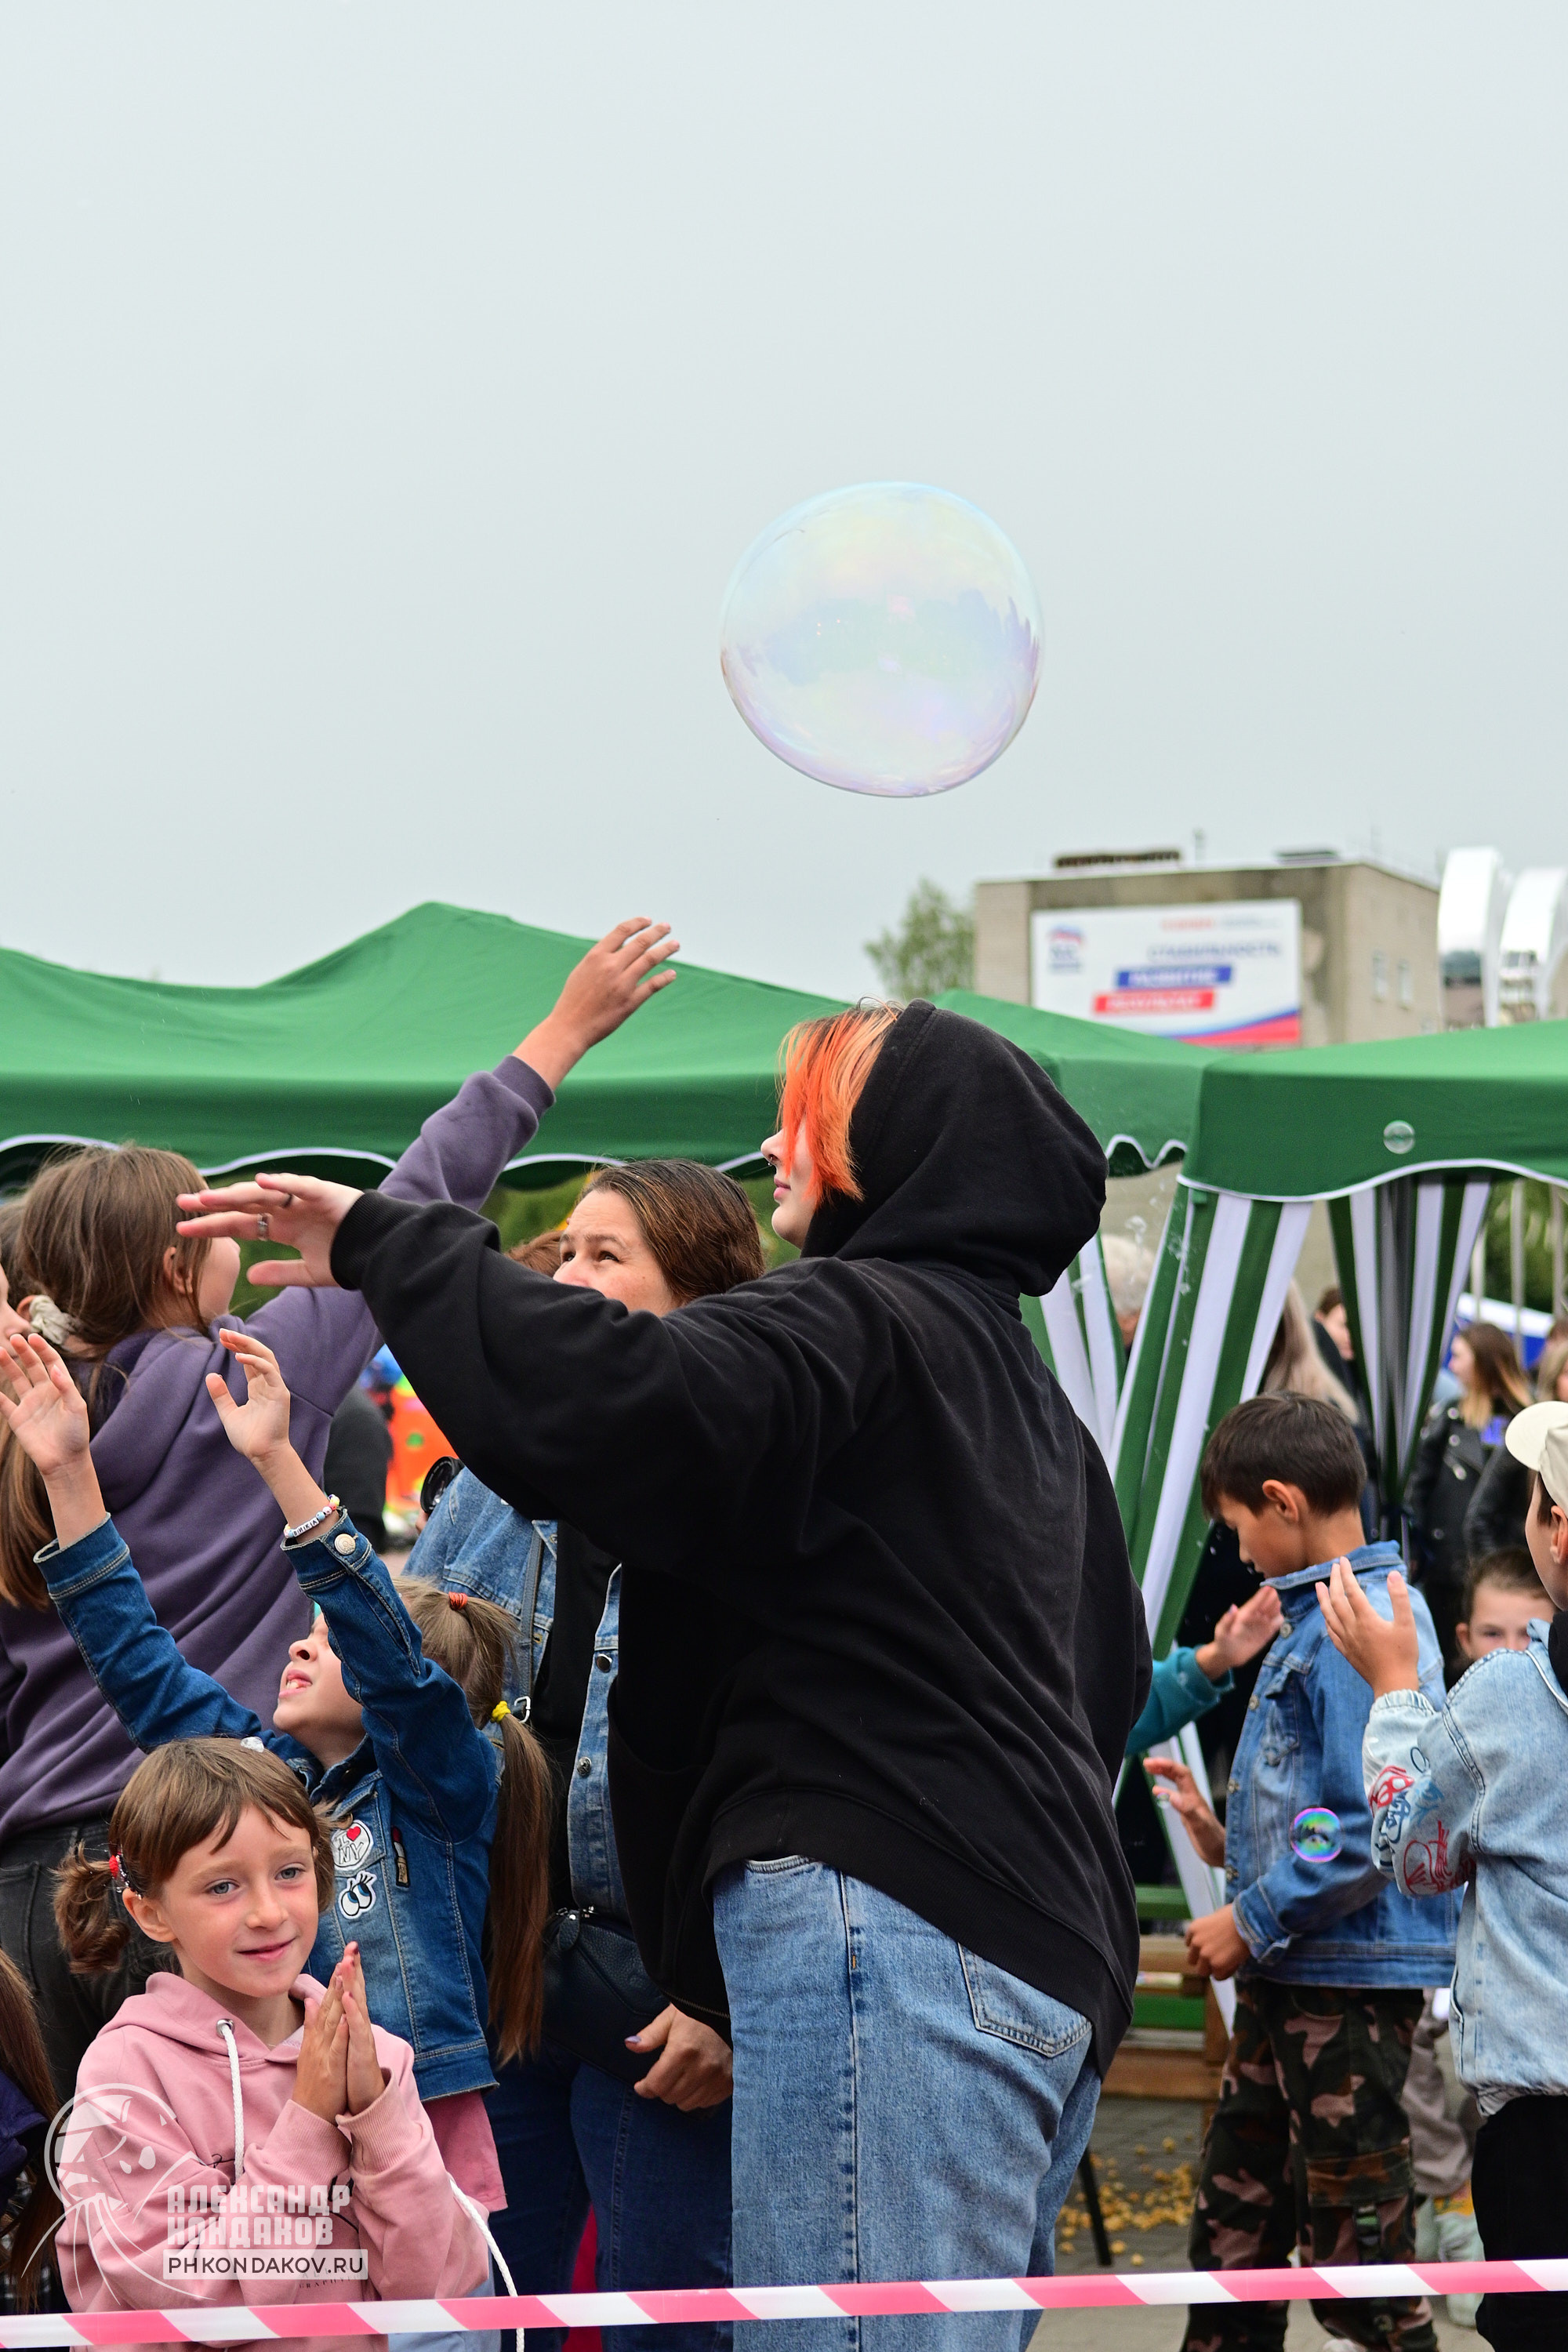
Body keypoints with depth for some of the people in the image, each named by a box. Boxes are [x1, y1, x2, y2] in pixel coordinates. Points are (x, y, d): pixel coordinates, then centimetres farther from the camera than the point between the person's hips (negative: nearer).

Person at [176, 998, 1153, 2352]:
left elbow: (614, 1398, -23)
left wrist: (382, 1246, -12)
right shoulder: (1025, 1387, 26)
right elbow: (1114, 1672, 32)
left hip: (902, 1940, -10)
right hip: (1051, 1960, 11)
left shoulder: (859, 1322, -6)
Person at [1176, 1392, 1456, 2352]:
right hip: (1292, 1974, 10)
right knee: (1236, 2217, 17)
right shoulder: (1319, 1612, 12)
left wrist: (1254, 1923, -16)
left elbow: (1370, 1829, -24)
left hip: (1353, 1980, -10)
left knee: (1355, 2236, -3)